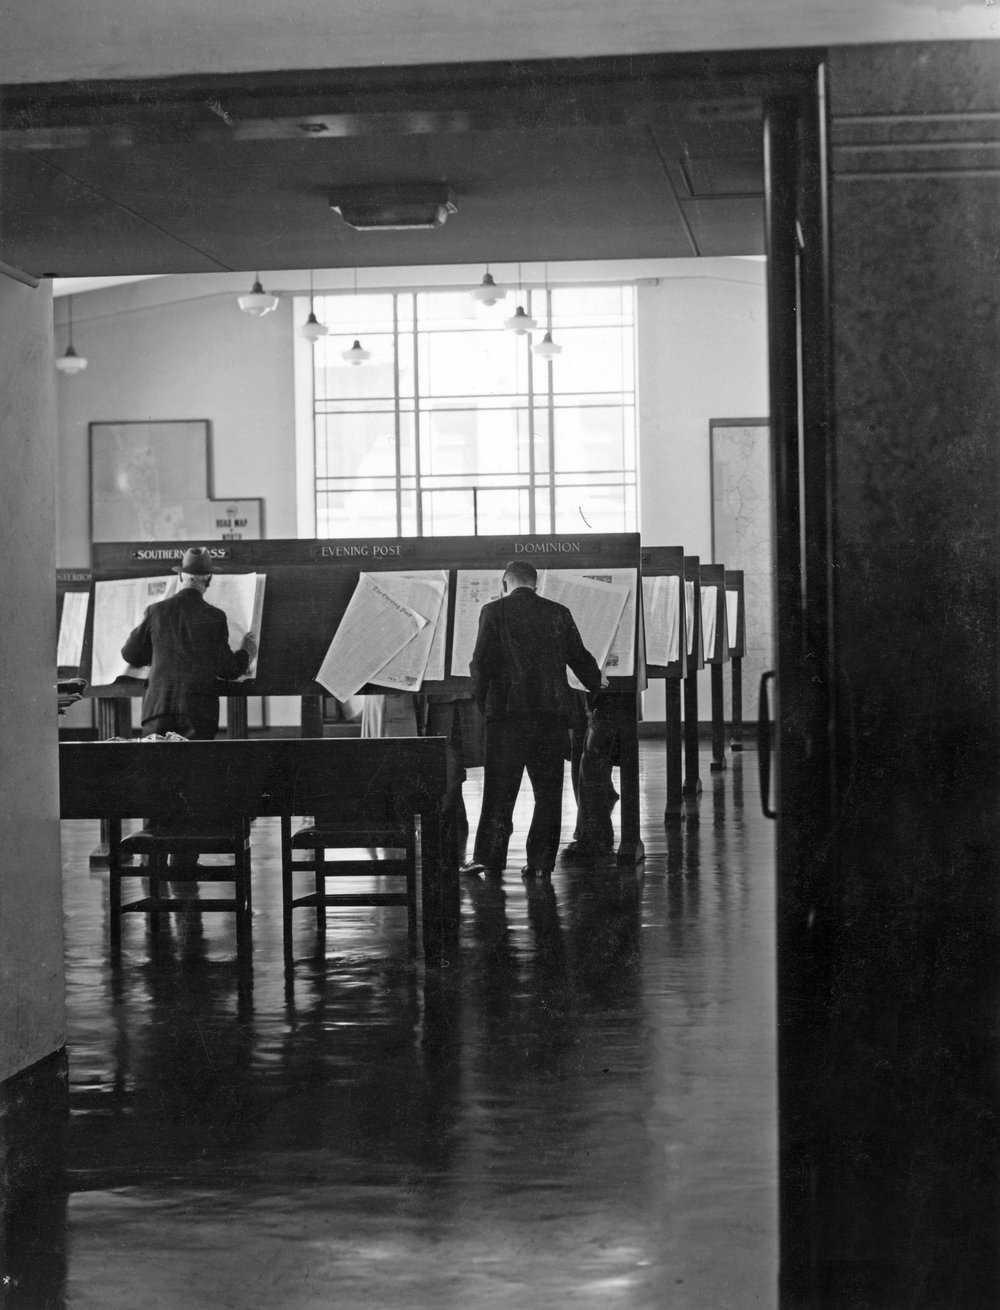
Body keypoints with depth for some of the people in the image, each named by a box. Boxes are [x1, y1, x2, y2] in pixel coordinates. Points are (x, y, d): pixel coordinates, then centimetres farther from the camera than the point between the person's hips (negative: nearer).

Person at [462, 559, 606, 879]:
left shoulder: (494, 611, -1)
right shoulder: (558, 613, 7)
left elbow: (482, 661, -4)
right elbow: (579, 656, 13)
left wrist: (481, 701, 10)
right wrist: (596, 682, 33)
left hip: (508, 708, -2)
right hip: (553, 709, 2)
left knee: (500, 787, 2)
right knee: (548, 788, 8)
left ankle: (488, 856, 1)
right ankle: (542, 859, 7)